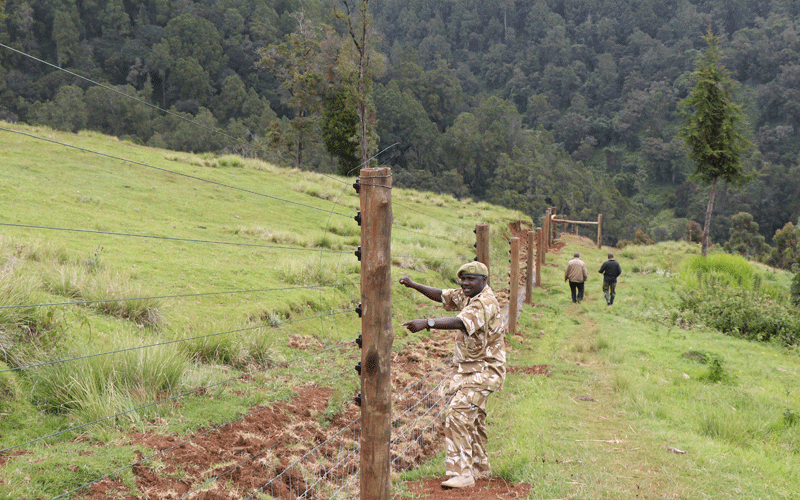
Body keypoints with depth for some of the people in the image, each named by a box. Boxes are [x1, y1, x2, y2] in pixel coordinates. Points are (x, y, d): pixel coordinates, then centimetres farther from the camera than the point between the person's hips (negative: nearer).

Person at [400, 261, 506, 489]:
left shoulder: (485, 303, -23)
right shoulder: (465, 295, 8)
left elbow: (461, 323, -39)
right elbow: (441, 295, 21)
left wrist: (427, 323, -50)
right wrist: (413, 285, 9)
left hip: (483, 371, -10)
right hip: (466, 368, 10)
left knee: (458, 415, -21)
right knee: (473, 419, 19)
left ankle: (461, 474, -21)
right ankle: (480, 469, 34)